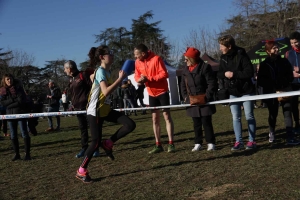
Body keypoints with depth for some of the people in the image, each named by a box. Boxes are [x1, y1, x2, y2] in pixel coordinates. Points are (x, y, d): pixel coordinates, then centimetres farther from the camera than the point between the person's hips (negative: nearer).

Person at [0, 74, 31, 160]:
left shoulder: (18, 87, -5)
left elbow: (21, 100, -14)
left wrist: (9, 104, -10)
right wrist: (13, 100, -15)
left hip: (20, 113, -4)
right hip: (10, 114, 4)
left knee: (24, 133, -2)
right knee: (13, 135, 7)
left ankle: (27, 154, 2)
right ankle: (17, 154, 16)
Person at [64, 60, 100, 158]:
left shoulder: (83, 75, -6)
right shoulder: (71, 80, 17)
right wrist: (73, 104, 13)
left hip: (87, 106, -7)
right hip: (78, 108, 8)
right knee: (82, 128, 10)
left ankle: (96, 149, 4)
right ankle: (84, 148, 17)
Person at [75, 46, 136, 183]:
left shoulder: (107, 71, 9)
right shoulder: (101, 71, -19)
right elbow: (106, 92, -32)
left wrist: (120, 79, 3)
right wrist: (120, 79, -26)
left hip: (105, 109, 8)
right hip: (95, 111, -8)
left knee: (130, 124, -3)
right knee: (96, 141, -4)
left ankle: (108, 144, 10)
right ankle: (81, 171, 11)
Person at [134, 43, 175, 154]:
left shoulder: (156, 59, -18)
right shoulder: (138, 62, -1)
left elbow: (164, 74, -21)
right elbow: (136, 75, 6)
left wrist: (148, 78, -25)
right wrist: (139, 79, -18)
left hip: (162, 91, -5)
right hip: (151, 93, 6)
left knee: (167, 116, -4)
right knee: (155, 118, 6)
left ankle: (171, 144, 0)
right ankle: (158, 145, 12)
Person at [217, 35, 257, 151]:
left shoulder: (241, 55, -14)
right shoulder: (223, 58, 5)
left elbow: (249, 72, -20)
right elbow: (219, 74, 10)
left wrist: (234, 74, -21)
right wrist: (224, 74, -12)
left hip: (246, 90, -5)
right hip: (233, 92, 5)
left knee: (249, 116, 3)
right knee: (236, 117, 4)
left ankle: (252, 141, 12)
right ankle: (238, 142, 9)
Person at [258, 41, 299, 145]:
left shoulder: (284, 61, 5)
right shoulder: (264, 64, -2)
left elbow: (290, 76, 7)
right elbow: (260, 81, -6)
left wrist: (283, 83, -12)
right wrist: (273, 88, -14)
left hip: (285, 91, 1)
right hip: (271, 93, -1)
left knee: (287, 113, -8)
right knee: (273, 114, 11)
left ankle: (290, 137, -10)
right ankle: (271, 133, 35)